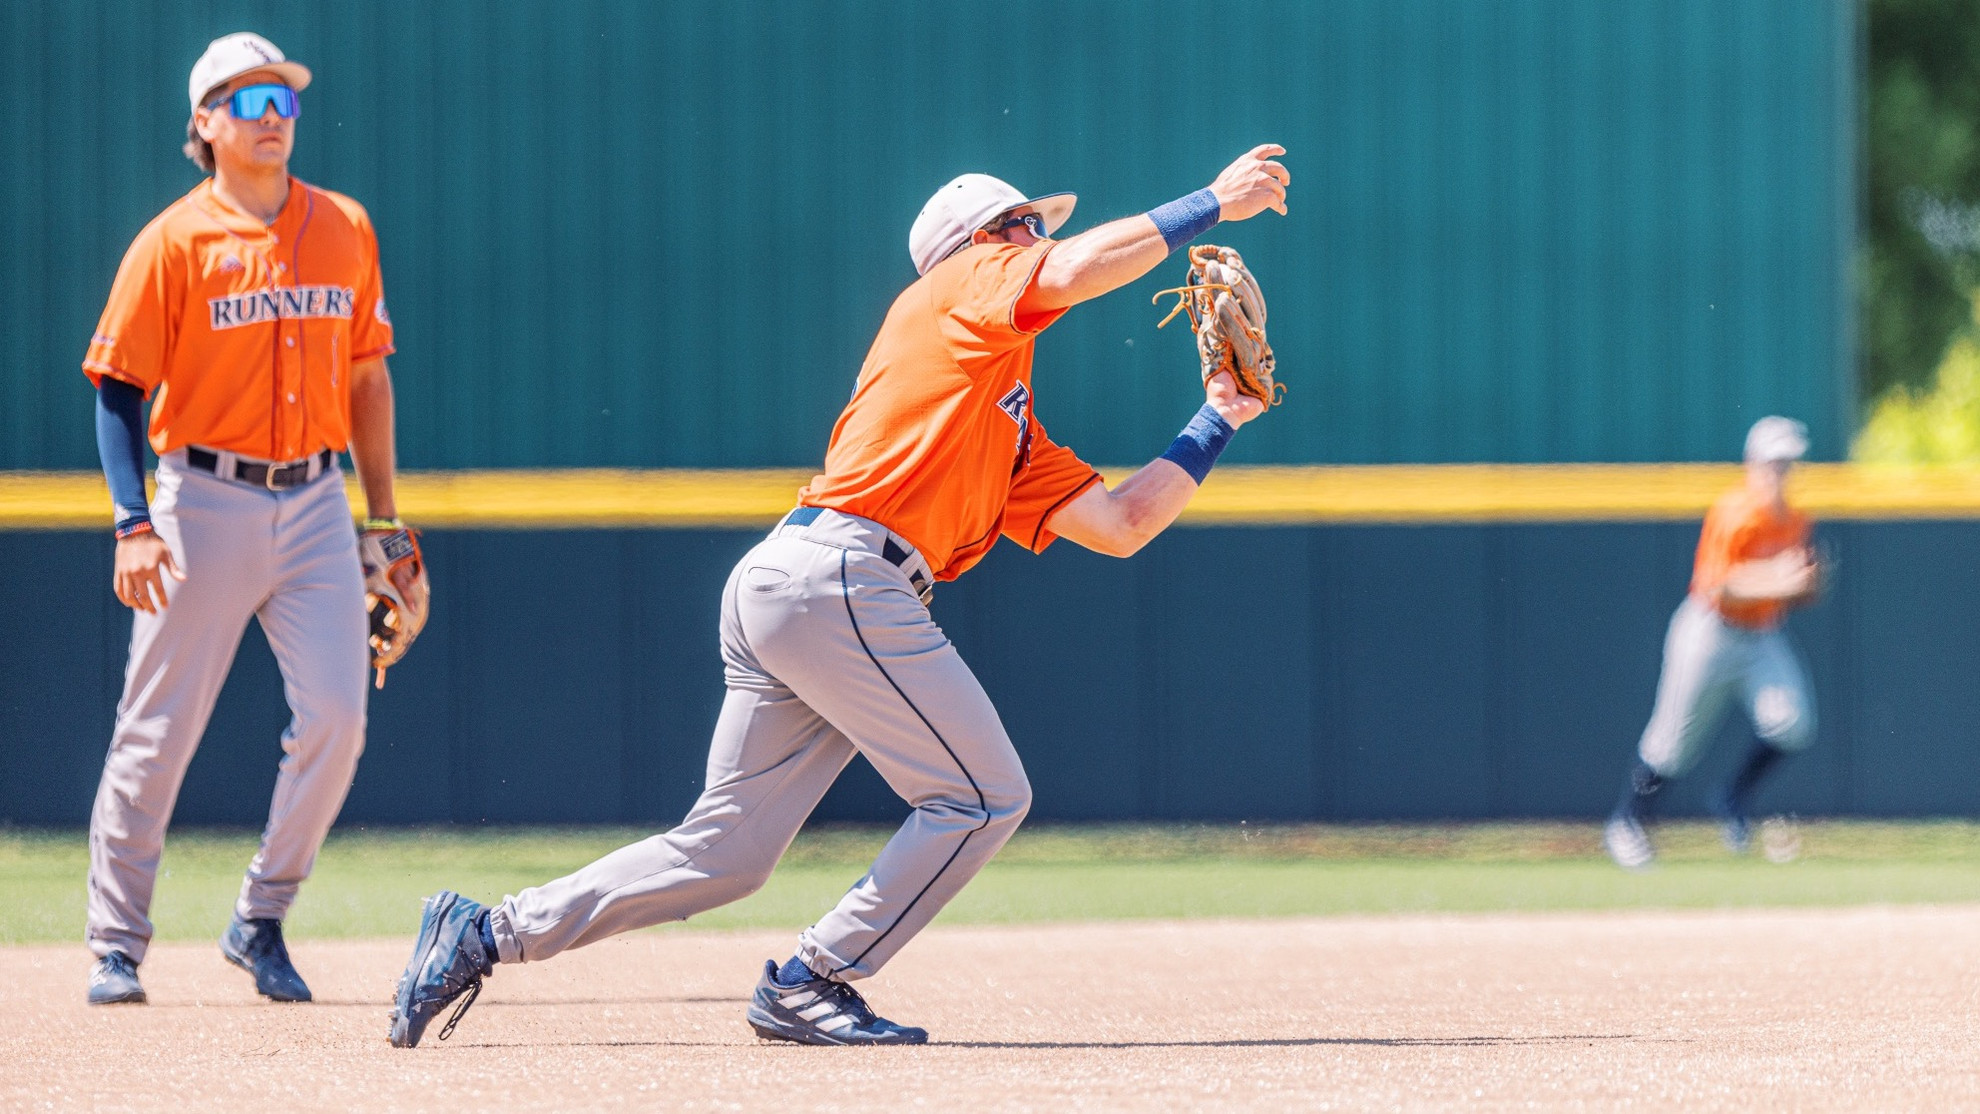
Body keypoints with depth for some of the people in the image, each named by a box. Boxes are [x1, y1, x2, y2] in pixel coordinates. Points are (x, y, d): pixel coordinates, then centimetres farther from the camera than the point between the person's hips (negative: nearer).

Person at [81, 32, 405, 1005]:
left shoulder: (345, 230, 9)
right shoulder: (175, 241, -5)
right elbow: (119, 392, -7)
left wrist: (383, 514, 15)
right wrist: (134, 525, -18)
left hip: (314, 505, 4)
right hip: (205, 503, -4)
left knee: (335, 719, -8)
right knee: (158, 731, -1)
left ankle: (261, 922, 8)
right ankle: (116, 945, 9)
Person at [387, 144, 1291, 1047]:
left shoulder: (1019, 439, 29)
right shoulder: (963, 284, 7)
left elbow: (1120, 526, 25)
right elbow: (1081, 267, -10)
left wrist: (1215, 424, 28)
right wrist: (1211, 206, 0)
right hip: (838, 577, -9)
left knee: (725, 852, 10)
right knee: (984, 795, -5)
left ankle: (482, 935, 12)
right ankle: (809, 987, -2)